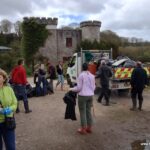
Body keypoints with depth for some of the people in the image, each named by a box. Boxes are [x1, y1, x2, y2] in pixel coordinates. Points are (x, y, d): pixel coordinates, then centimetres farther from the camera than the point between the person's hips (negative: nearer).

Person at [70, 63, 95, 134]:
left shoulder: (81, 75, -11)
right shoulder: (92, 76, 6)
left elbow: (79, 87, -11)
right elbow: (93, 87, 12)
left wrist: (72, 89, 6)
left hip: (82, 95, -6)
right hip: (90, 95, 6)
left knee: (83, 112, 4)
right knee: (88, 112, 14)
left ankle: (83, 129, 12)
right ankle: (89, 128, 23)